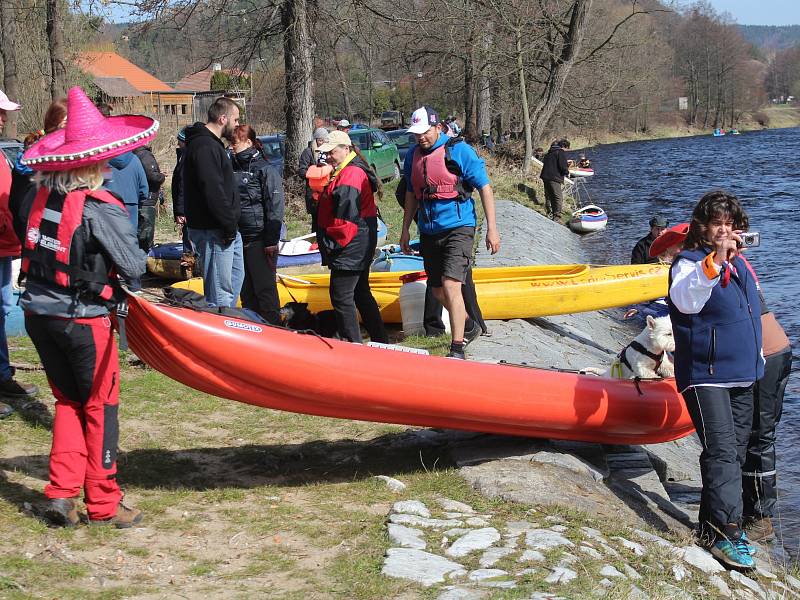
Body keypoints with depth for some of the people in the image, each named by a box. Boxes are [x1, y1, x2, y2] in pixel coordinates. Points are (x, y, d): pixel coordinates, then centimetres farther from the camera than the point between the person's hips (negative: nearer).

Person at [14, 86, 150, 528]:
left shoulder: (36, 197, -1)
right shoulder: (101, 209, -18)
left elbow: (26, 244, 10)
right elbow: (134, 268, -13)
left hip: (38, 311, 6)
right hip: (84, 319, -6)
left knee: (68, 400, 20)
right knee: (100, 406, 9)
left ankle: (62, 495, 17)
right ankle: (102, 504, 17)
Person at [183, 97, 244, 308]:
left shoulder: (211, 144, 17)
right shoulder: (205, 147, -18)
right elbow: (213, 193, -24)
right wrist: (230, 226, -18)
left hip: (225, 230, 11)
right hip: (213, 232, -11)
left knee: (236, 276, 22)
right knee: (220, 290, -7)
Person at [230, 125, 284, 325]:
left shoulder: (264, 169, -10)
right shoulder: (233, 167, 11)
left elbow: (275, 206, -13)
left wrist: (272, 240, -16)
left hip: (259, 239, -7)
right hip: (238, 237, 7)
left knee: (264, 287, -2)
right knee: (246, 288, 14)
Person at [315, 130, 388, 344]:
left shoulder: (350, 174, -17)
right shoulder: (355, 170, 18)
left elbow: (345, 216, -23)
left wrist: (334, 243, -16)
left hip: (349, 251, -11)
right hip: (361, 249, 11)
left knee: (341, 297, -7)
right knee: (361, 294, 18)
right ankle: (381, 341, 24)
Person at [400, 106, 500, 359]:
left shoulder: (459, 150, -10)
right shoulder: (413, 155, 8)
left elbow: (484, 187, -8)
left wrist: (492, 228, -12)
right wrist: (405, 230, 19)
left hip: (457, 228, -6)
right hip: (428, 232, 6)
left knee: (450, 284, -20)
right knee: (438, 291, 11)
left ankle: (457, 349, -14)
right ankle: (468, 324, 38)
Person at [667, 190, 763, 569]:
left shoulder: (739, 265, 14)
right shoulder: (691, 262, -11)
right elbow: (684, 300, -35)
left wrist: (756, 360, 27)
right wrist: (714, 260, -47)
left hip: (742, 377, 8)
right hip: (705, 376, -8)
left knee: (735, 452, 11)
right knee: (722, 450, -19)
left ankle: (715, 523, 21)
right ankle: (726, 532, -23)